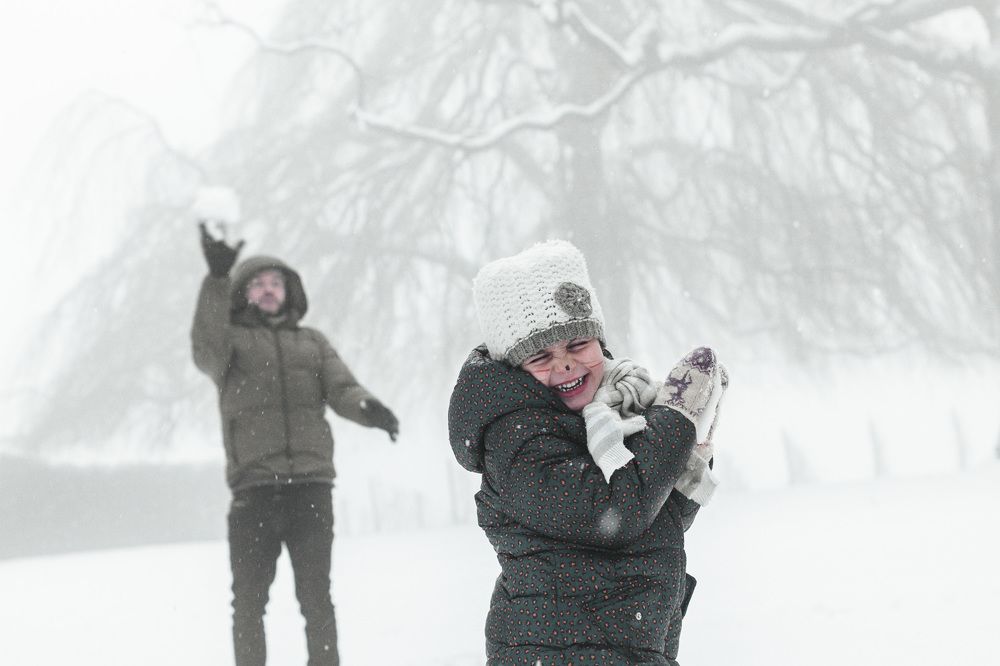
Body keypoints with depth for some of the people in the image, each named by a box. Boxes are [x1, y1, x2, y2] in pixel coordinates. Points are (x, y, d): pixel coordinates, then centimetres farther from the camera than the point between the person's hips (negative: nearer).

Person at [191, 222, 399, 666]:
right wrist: (216, 277, -24)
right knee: (249, 599, 2)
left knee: (316, 597, 3)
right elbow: (205, 350, -12)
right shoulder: (230, 339, 12)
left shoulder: (313, 342, 20)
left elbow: (342, 390, 7)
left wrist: (370, 408, -18)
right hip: (253, 488, -2)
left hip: (311, 485, 2)